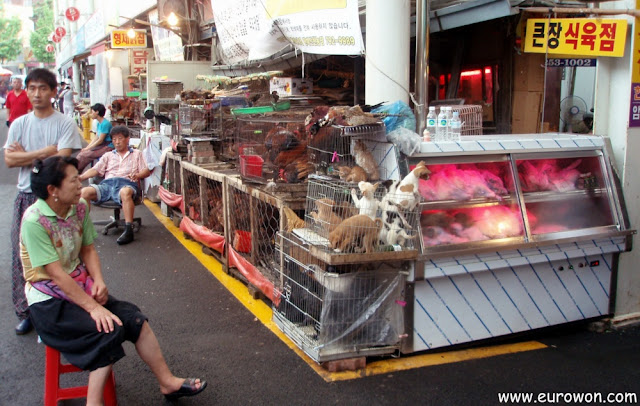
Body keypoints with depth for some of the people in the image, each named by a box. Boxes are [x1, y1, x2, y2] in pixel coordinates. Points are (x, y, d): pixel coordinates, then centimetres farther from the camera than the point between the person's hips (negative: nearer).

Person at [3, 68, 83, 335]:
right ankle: (25, 313, 19)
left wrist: (25, 155, -7)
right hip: (26, 196, 4)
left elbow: (62, 159, -15)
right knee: (22, 255, 6)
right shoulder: (19, 124, 9)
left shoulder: (65, 124, -3)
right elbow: (9, 160, -3)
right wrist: (44, 152, -11)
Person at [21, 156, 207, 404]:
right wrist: (93, 307, -25)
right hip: (49, 300, -6)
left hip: (80, 286, 6)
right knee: (109, 329, -25)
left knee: (134, 318, -8)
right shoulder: (34, 221, -22)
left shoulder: (79, 208, -1)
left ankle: (168, 382, 4)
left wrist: (98, 280, -12)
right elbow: (56, 274, -24)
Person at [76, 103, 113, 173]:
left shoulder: (105, 124, -17)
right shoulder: (99, 123, 13)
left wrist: (88, 148, -11)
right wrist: (86, 147, 0)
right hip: (101, 146, 9)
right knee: (82, 154, -8)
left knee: (84, 155, -19)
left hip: (107, 147, -9)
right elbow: (96, 138, 13)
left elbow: (100, 140, -16)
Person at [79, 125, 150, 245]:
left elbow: (146, 171, 14)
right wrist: (80, 177, 0)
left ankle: (129, 230, -45)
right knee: (85, 191, -27)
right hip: (107, 183, 4)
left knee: (125, 192, -42)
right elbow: (95, 170, 19)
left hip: (126, 183, -3)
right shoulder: (108, 156, 33)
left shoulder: (136, 154, 26)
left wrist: (137, 175, -9)